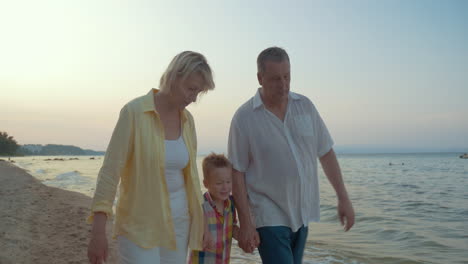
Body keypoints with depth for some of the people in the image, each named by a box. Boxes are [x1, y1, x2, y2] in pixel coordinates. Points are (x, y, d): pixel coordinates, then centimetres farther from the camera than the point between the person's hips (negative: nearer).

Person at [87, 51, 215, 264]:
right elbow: (110, 171, -14)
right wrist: (98, 232, -17)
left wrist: (199, 222, 14)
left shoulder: (187, 120, 3)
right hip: (139, 226, -5)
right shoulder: (134, 112, -13)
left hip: (178, 223, 5)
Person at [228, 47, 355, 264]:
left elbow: (325, 153, 8)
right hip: (269, 218, -5)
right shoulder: (244, 118, -11)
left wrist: (343, 197, 5)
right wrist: (245, 223, -12)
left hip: (302, 214, 5)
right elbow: (237, 173, -10)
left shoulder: (305, 106, 2)